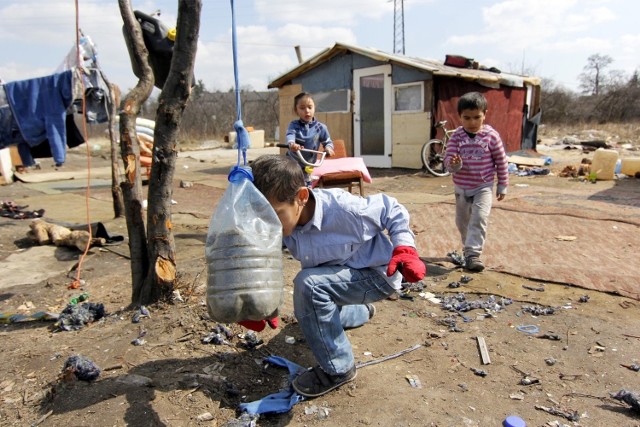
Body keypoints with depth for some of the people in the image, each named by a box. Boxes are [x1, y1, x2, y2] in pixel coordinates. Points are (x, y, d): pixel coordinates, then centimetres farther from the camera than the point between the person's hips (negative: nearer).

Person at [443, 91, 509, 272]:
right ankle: (469, 248, 38)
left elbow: (501, 162, -1)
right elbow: (448, 160, -11)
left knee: (480, 218, -20)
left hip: (483, 187, -3)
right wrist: (454, 165, -35)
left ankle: (473, 254, -18)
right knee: (462, 221, 15)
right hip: (461, 188, 3)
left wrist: (503, 185, 2)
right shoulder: (456, 137, -7)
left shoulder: (491, 135, -9)